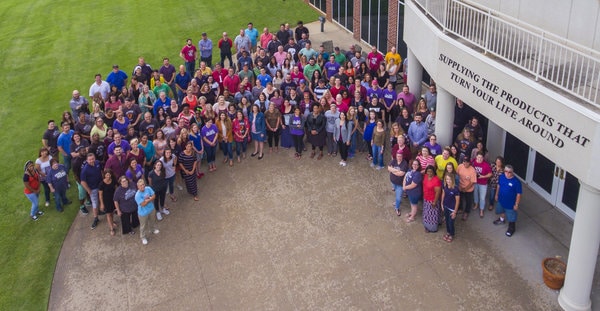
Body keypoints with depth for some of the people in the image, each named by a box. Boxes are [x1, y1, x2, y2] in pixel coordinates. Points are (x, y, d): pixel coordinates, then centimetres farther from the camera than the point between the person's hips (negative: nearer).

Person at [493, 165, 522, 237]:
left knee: (511, 217, 16)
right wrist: (496, 194, 14)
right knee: (502, 211, 32)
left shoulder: (516, 182, -30)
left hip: (510, 203, -5)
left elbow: (518, 194, -20)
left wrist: (516, 204, -14)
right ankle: (502, 220, 61)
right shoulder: (501, 177, -14)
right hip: (501, 200, 5)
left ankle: (511, 228, 41)